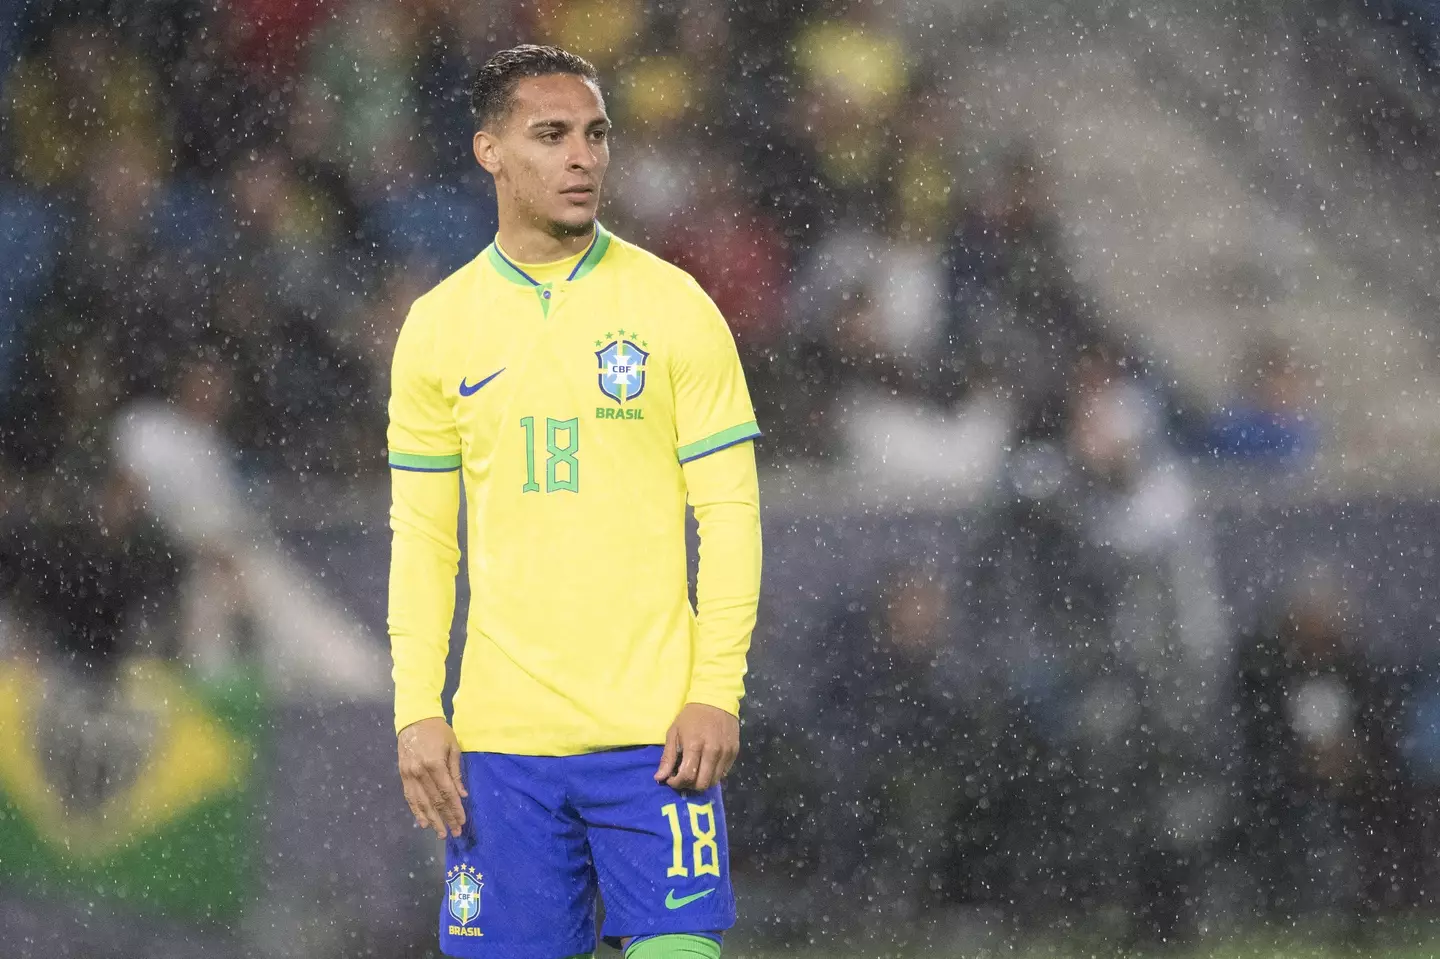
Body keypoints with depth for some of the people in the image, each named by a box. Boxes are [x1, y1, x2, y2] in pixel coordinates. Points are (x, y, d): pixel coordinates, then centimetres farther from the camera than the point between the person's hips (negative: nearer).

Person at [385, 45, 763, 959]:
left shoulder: (673, 308, 1)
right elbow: (423, 538, 10)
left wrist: (718, 693, -8)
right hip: (501, 739, 2)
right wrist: (417, 711, 1)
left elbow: (731, 513, 0)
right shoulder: (438, 326, 7)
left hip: (654, 731, -2)